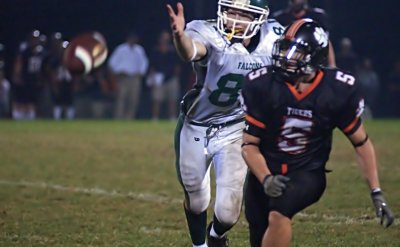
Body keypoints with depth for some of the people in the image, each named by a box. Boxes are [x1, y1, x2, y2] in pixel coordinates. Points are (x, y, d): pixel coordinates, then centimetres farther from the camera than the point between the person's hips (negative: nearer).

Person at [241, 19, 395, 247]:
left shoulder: (338, 91, -13)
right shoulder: (262, 85, -14)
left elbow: (361, 142, 0)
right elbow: (249, 145, -9)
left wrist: (377, 193, -3)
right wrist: (265, 179, -27)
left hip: (308, 173, -2)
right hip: (265, 172, 2)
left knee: (279, 211, -33)